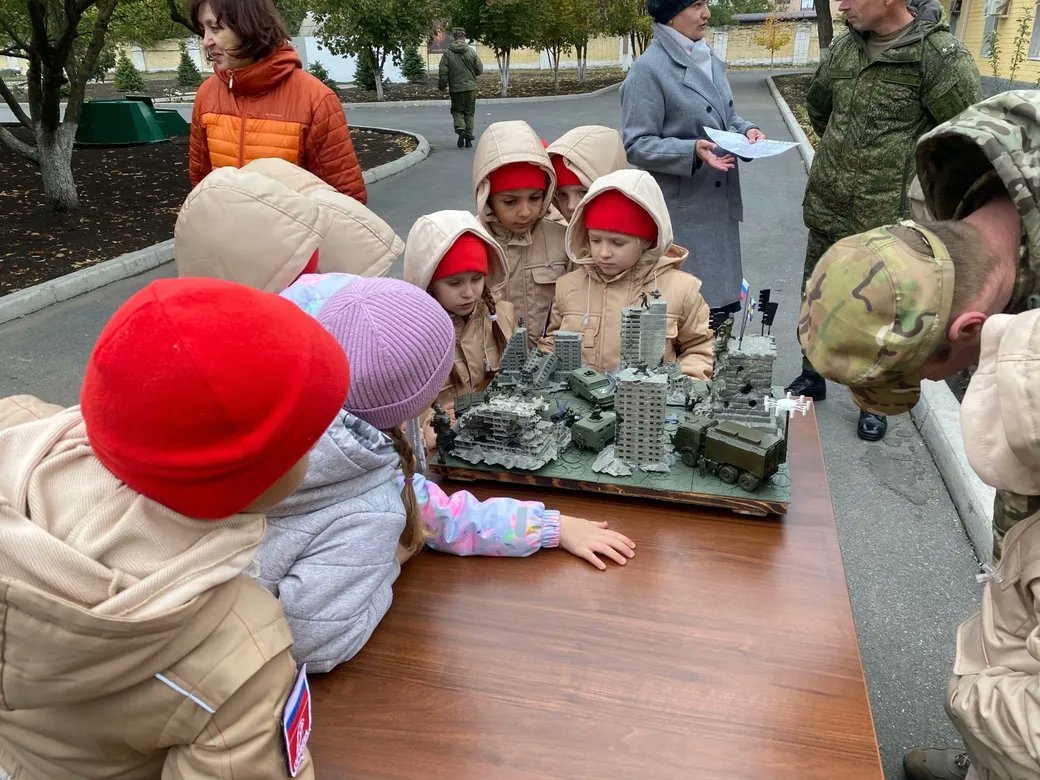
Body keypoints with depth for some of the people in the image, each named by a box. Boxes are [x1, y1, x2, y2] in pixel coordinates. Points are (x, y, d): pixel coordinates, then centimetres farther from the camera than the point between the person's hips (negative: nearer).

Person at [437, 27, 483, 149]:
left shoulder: (447, 53, -7)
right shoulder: (471, 52, -5)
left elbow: (443, 72, -7)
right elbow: (480, 70, 1)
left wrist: (441, 86, 6)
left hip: (455, 89, -1)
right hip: (470, 87, 1)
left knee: (457, 111, 12)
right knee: (469, 113, 12)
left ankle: (461, 130, -11)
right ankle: (468, 136, 12)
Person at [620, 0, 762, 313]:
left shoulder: (711, 60, 12)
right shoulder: (648, 70, -13)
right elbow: (636, 145, -16)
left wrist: (747, 130, 1)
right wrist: (692, 151, -27)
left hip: (720, 205, 8)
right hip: (681, 212, -8)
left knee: (723, 296, 15)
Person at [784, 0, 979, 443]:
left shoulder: (940, 55, -15)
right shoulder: (843, 49, 3)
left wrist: (902, 168, -5)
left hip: (883, 222, -5)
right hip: (825, 211, 5)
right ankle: (811, 377, 37)